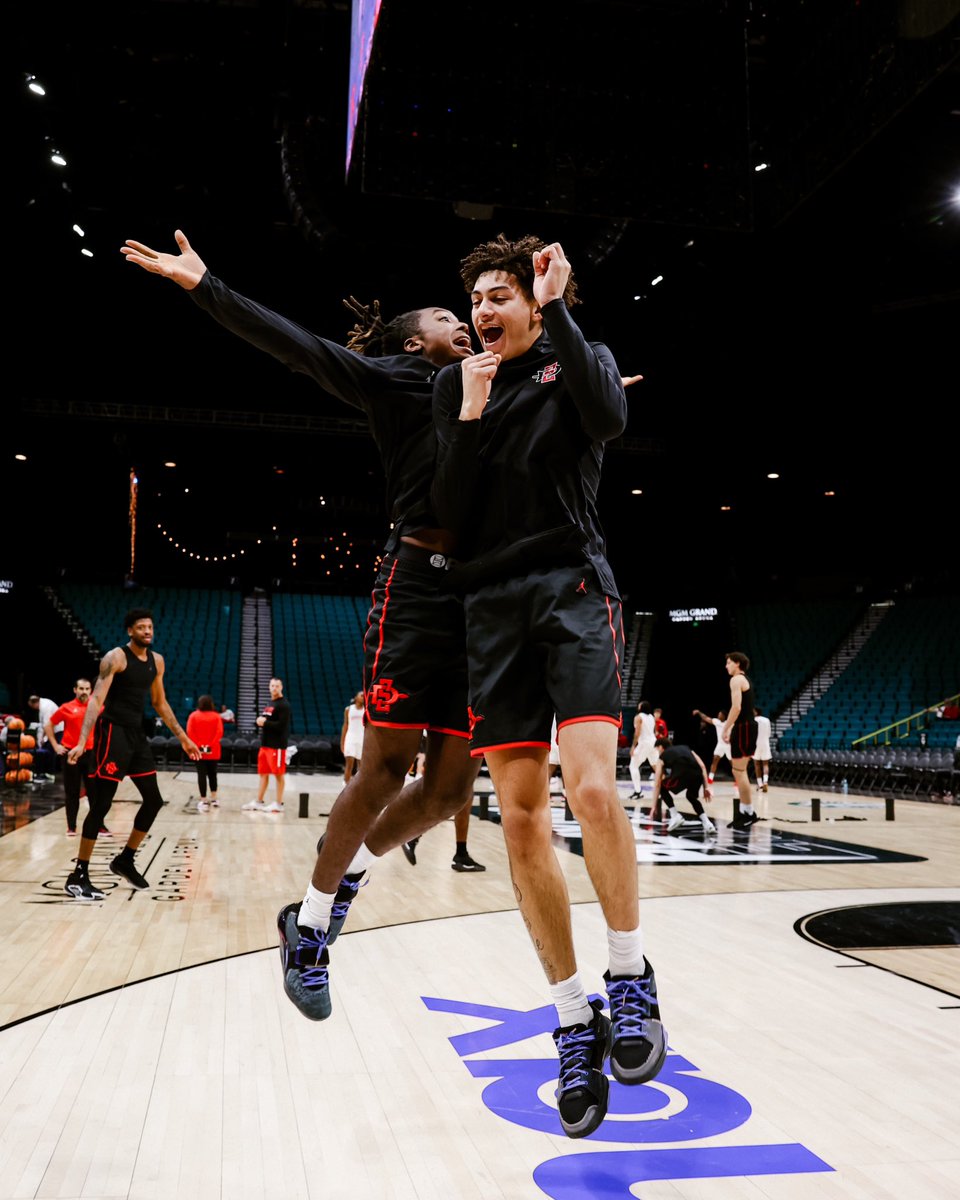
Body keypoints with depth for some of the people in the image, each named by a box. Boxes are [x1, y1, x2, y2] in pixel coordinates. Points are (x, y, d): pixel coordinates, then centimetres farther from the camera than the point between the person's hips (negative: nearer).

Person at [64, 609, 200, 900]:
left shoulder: (157, 661, 10)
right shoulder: (115, 658, -13)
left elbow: (160, 703, 20)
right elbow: (96, 700, -22)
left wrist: (182, 737, 20)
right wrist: (82, 742, -32)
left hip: (137, 734, 8)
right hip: (113, 732, -8)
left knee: (153, 800, 10)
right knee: (101, 805, -8)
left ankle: (125, 860, 25)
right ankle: (78, 876, 0)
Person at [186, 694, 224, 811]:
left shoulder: (194, 715, 2)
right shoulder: (216, 716, 2)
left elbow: (190, 732, -10)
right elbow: (219, 732, -10)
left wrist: (199, 745, -11)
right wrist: (211, 745, -11)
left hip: (200, 750, -1)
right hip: (213, 751, 1)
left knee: (201, 774, 0)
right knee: (212, 774, 16)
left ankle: (203, 801, -3)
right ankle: (214, 799, 23)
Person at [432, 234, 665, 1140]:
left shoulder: (577, 360, 9)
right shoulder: (456, 384, 16)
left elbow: (610, 417, -17)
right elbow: (448, 514, 7)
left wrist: (555, 310, -12)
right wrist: (471, 418, -3)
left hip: (572, 590, -3)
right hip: (492, 605, 3)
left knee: (591, 791, -22)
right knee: (520, 818, 0)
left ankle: (630, 979, 0)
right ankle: (575, 1025, 12)